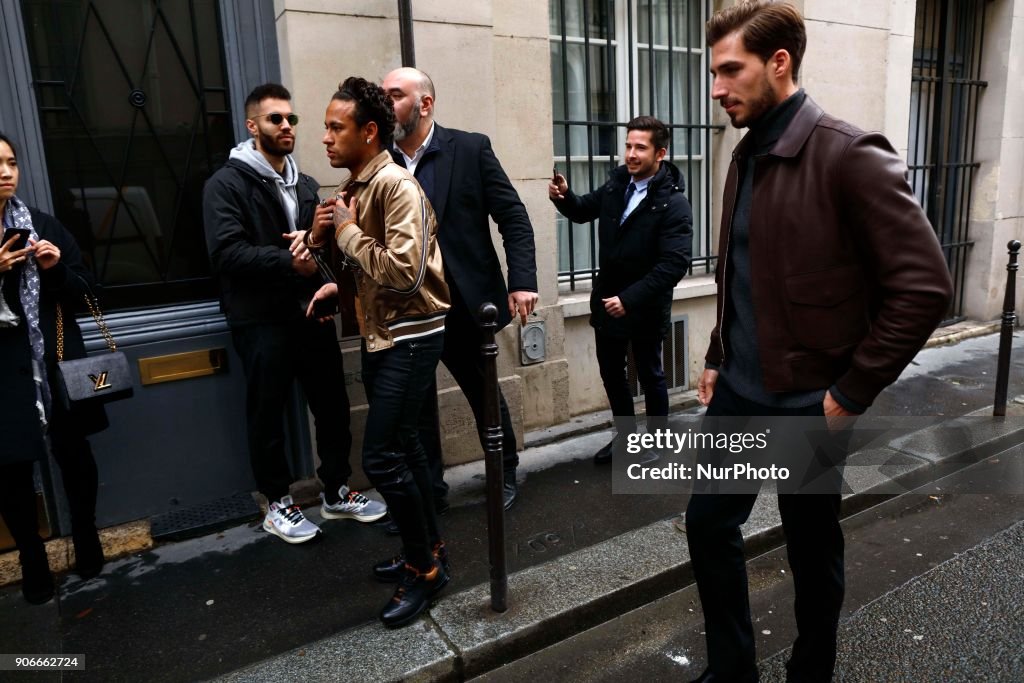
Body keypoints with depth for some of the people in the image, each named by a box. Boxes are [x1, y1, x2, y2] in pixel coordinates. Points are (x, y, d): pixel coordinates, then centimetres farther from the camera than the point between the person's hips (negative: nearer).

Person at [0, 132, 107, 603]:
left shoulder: (45, 225, 6)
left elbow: (83, 292, 7)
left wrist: (56, 269, -12)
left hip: (57, 362, 2)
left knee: (74, 453, 8)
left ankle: (86, 540, 29)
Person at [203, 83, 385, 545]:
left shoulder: (305, 185, 16)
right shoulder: (227, 184, -5)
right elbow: (227, 252, -17)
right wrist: (289, 261, -21)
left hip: (312, 313, 6)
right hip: (261, 321, -6)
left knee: (333, 405, 10)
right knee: (267, 415, 5)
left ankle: (336, 493, 27)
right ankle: (278, 503, 23)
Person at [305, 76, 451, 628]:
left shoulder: (396, 185, -18)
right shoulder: (354, 186, 10)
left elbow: (405, 273, -28)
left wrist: (348, 230, -18)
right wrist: (326, 243, -3)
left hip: (410, 336, -9)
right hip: (378, 334, 9)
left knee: (381, 457, -9)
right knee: (402, 446, 16)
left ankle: (424, 567, 11)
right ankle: (428, 549, 32)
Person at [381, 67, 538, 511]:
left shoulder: (470, 148, -4)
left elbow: (514, 218, -6)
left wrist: (522, 281, -16)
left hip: (462, 305, -2)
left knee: (483, 392, 15)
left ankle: (505, 473, 38)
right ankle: (428, 491, 29)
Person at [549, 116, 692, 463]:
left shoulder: (673, 203, -18)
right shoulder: (617, 182, 0)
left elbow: (674, 264, -24)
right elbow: (584, 211, 16)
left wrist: (629, 299, -28)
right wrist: (564, 196, -7)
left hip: (645, 306, -6)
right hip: (607, 297, 6)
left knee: (649, 375, 12)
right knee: (611, 371, 17)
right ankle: (625, 434, 36)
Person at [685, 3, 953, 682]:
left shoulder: (849, 154, -16)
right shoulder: (745, 157, 7)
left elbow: (925, 286, -18)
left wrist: (850, 393, -15)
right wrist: (717, 360, 14)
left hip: (804, 402, -7)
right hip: (738, 392, 7)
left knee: (813, 550, 13)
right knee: (708, 523, 14)